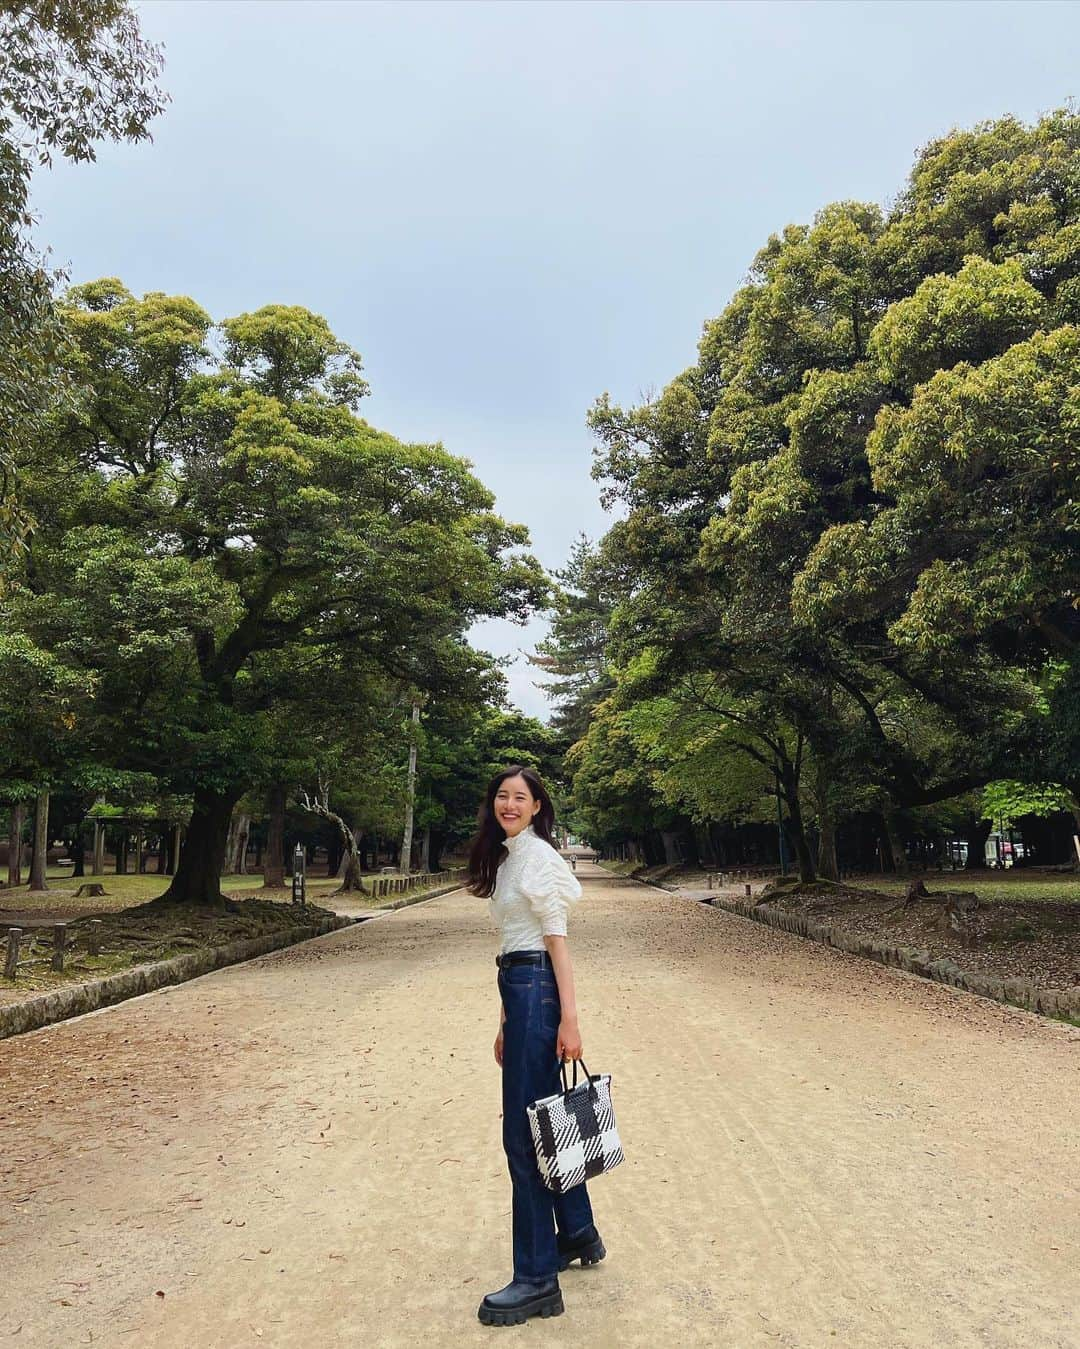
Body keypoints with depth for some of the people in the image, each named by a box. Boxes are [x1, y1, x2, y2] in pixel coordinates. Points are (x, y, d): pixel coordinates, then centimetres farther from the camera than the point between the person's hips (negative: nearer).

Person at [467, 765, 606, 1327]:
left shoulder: (537, 856, -11)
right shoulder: (507, 857, 15)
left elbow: (557, 942, -15)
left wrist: (569, 1020, -19)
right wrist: (506, 1023, 17)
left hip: (537, 992, -9)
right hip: (518, 991, 10)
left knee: (523, 1133, -3)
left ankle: (537, 1280, 8)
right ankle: (578, 1235, 36)